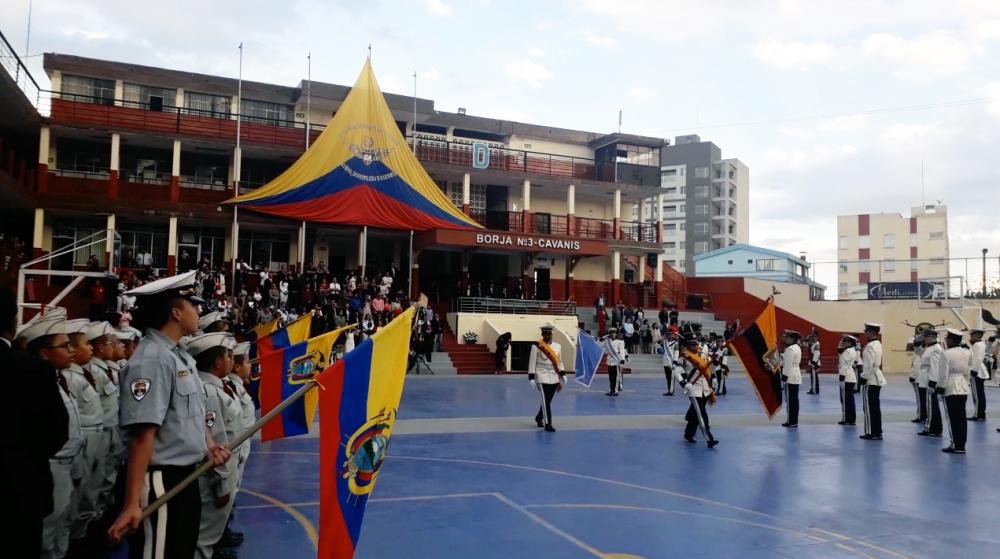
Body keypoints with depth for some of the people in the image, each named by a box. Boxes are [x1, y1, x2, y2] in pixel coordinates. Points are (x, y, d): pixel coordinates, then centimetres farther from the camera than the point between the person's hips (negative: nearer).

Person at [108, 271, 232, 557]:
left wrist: (209, 444, 4)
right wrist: (132, 504, -29)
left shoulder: (181, 355, 9)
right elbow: (143, 434, -27)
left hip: (185, 476, 10)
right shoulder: (151, 360, -21)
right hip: (161, 481, -10)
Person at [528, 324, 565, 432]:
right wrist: (531, 377, -10)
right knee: (545, 400, -10)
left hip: (554, 377, 5)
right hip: (542, 377, -5)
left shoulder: (557, 346, 9)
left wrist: (562, 374, 8)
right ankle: (548, 424, -5)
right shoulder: (536, 346, -6)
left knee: (548, 400, 11)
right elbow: (532, 362, -6)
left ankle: (539, 418, 34)